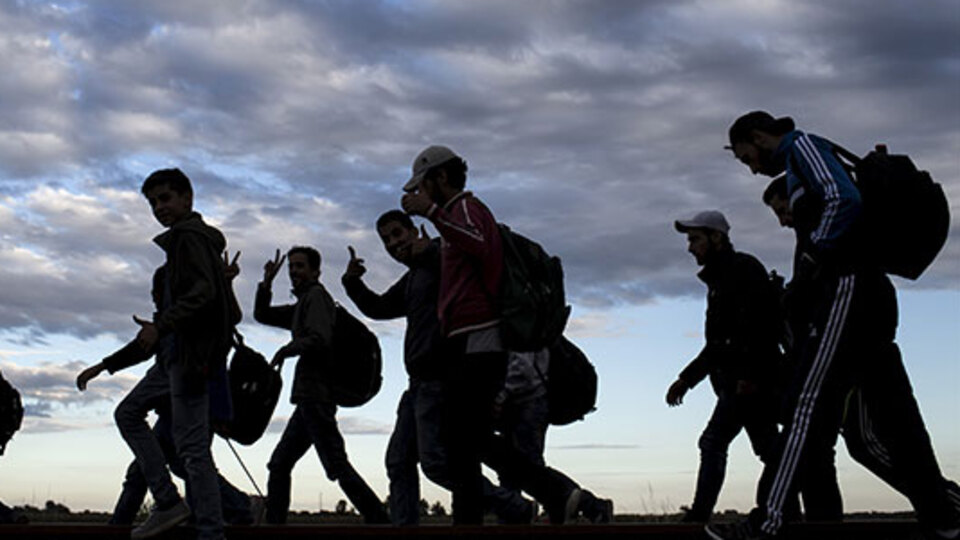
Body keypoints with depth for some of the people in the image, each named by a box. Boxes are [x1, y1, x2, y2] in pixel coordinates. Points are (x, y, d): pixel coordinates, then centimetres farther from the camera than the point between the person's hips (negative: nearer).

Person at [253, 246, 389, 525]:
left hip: (316, 394, -10)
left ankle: (380, 521, -15)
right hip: (309, 397, 10)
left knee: (337, 465, -14)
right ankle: (274, 524, 13)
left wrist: (285, 351, -6)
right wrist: (266, 285, 14)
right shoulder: (301, 303, 24)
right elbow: (262, 315, 30)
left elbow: (320, 340, -19)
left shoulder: (316, 295, -5)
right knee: (279, 465, 11)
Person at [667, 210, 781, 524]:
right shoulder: (719, 280, 24)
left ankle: (699, 516, -16)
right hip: (735, 381, 10)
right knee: (769, 448, 9)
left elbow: (761, 322, -19)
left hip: (747, 381, -10)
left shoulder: (743, 268, -5)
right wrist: (686, 379, 22)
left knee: (713, 442, -14)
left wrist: (750, 374, -26)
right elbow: (717, 345, 28)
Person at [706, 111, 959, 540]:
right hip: (874, 294, 10)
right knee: (892, 406, 10)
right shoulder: (799, 166, 28)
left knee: (809, 400, -13)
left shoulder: (803, 146, 0)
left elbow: (843, 201, -17)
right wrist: (801, 288, 14)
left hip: (847, 286, -10)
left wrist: (811, 258, -11)